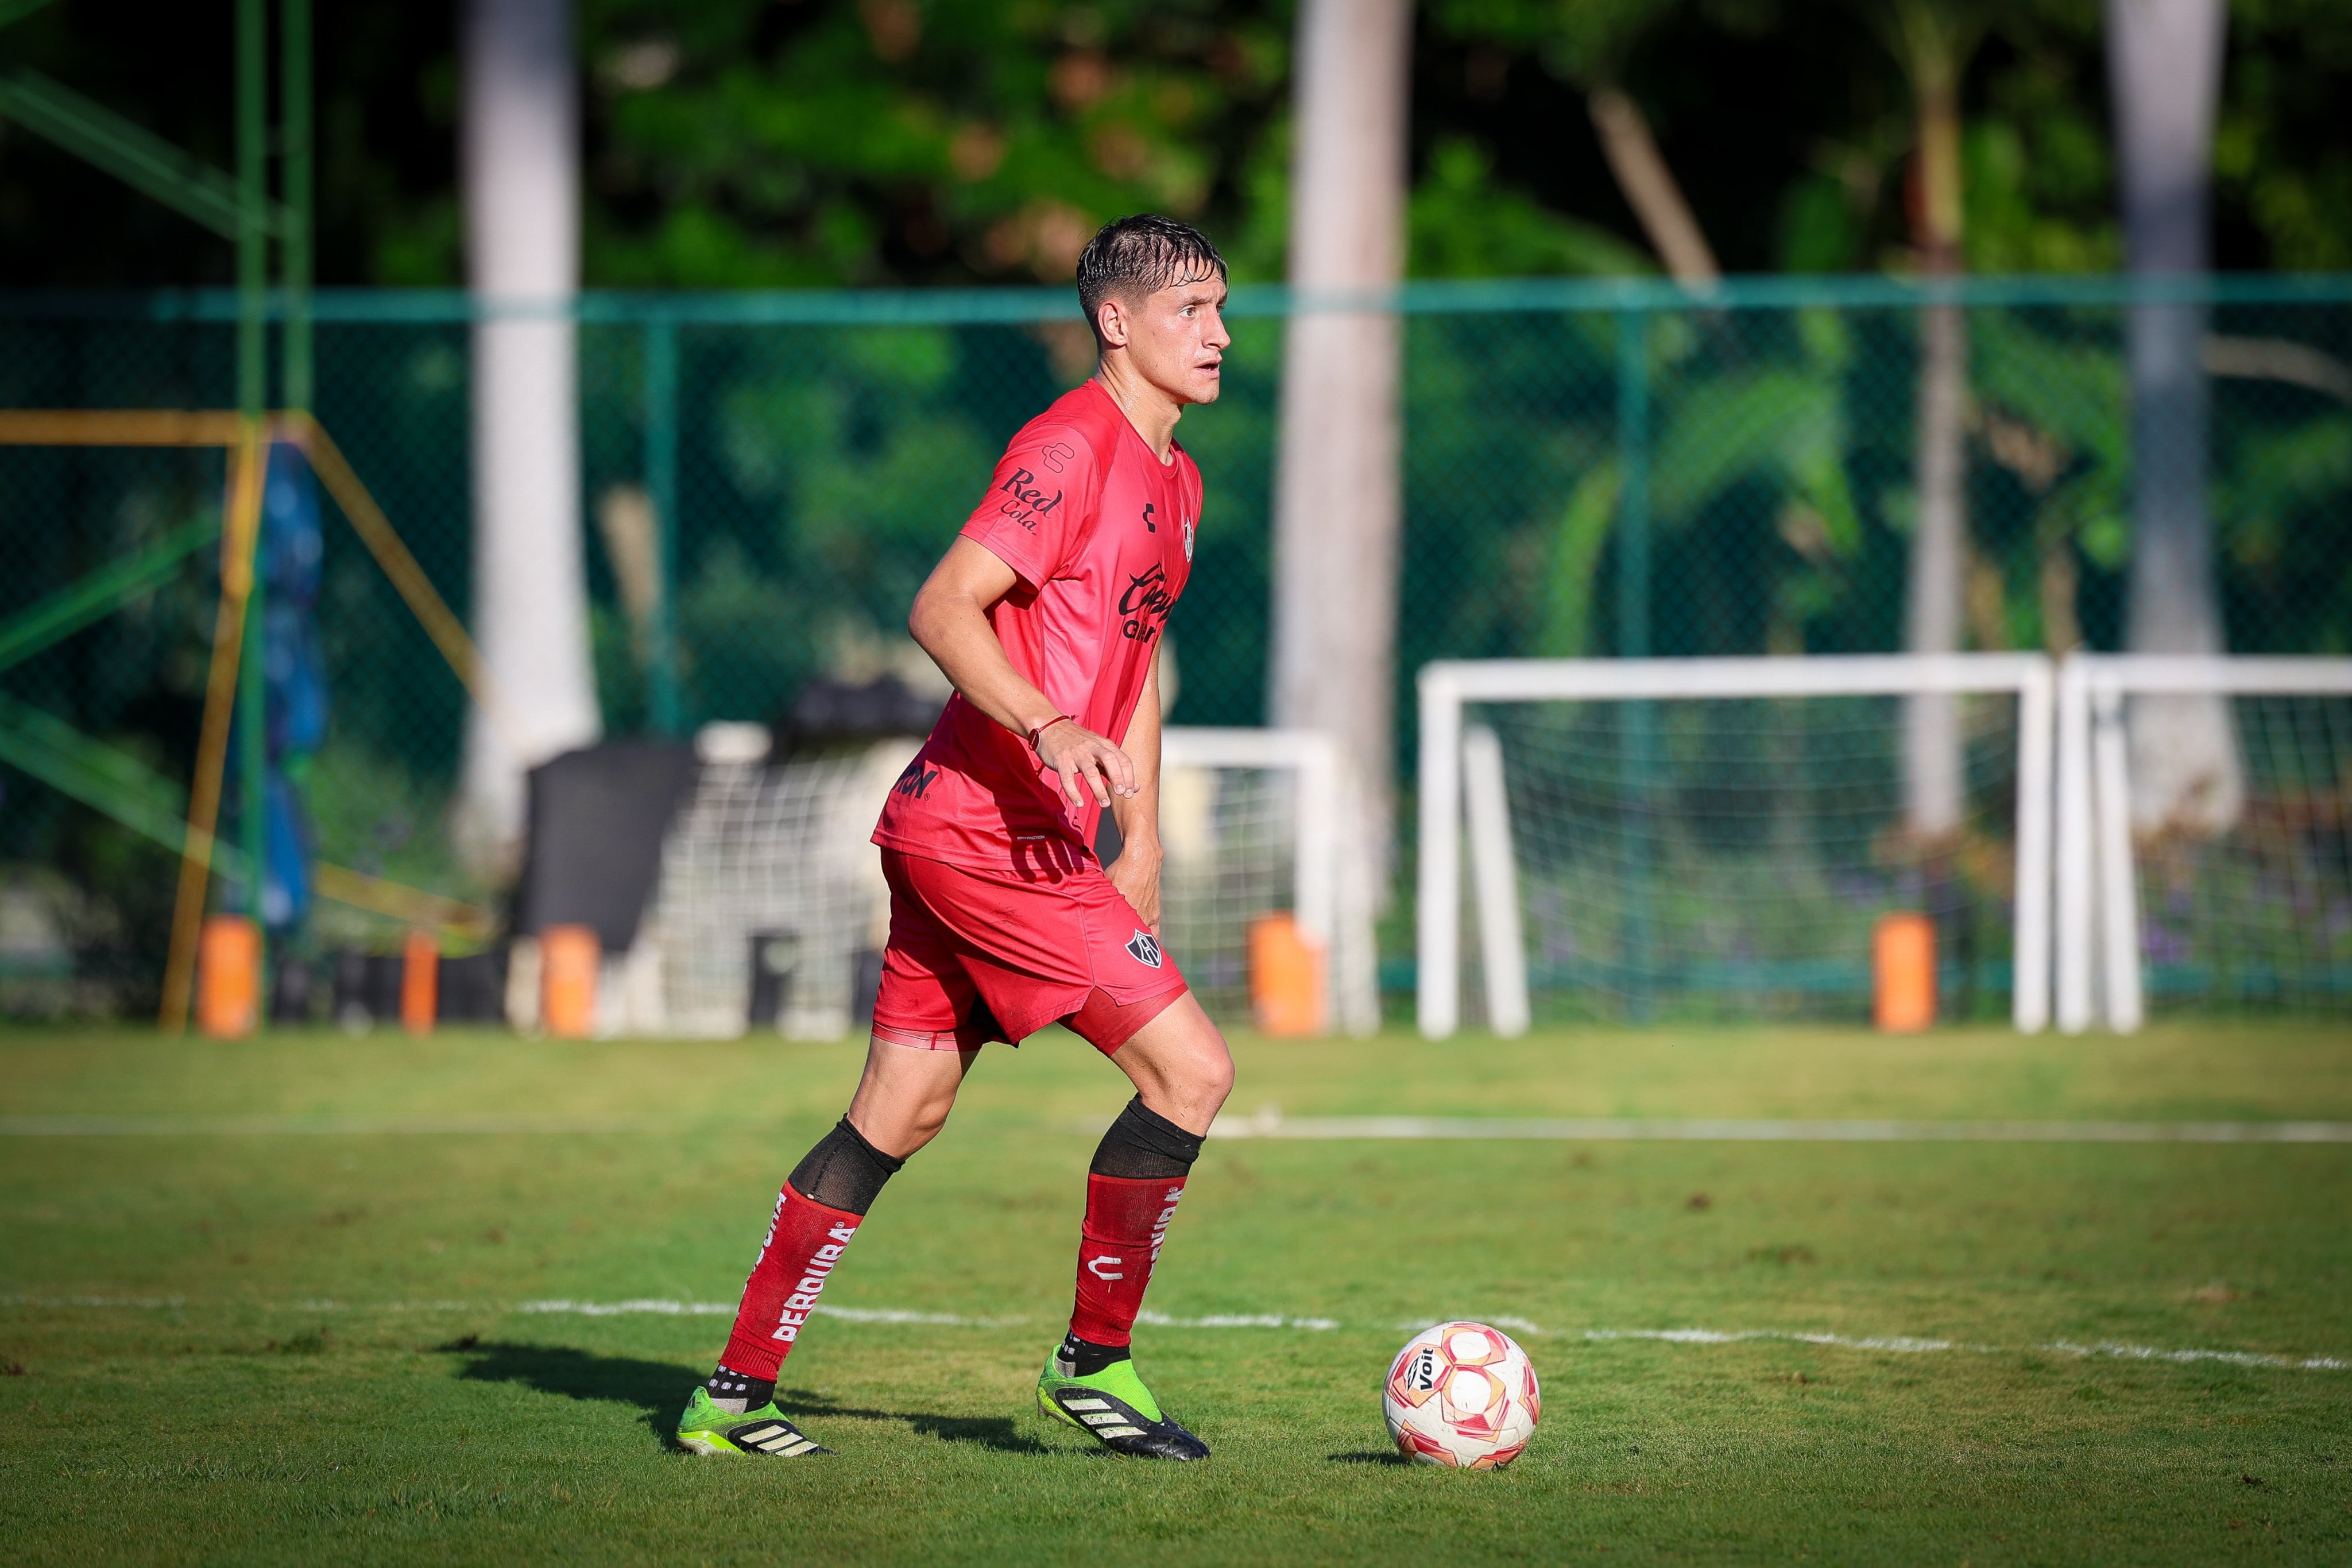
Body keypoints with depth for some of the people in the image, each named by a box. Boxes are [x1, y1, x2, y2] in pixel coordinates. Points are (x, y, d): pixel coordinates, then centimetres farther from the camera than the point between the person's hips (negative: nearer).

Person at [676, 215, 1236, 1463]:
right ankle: (1094, 1360, 2)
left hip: (947, 831, 10)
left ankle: (733, 1397, 15)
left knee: (898, 1118, 12)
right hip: (987, 831, -10)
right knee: (1191, 1070, -10)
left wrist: (1140, 845, 23)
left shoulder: (1173, 478, 18)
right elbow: (942, 611, -20)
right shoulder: (1070, 446, -13)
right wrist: (1049, 727, -33)